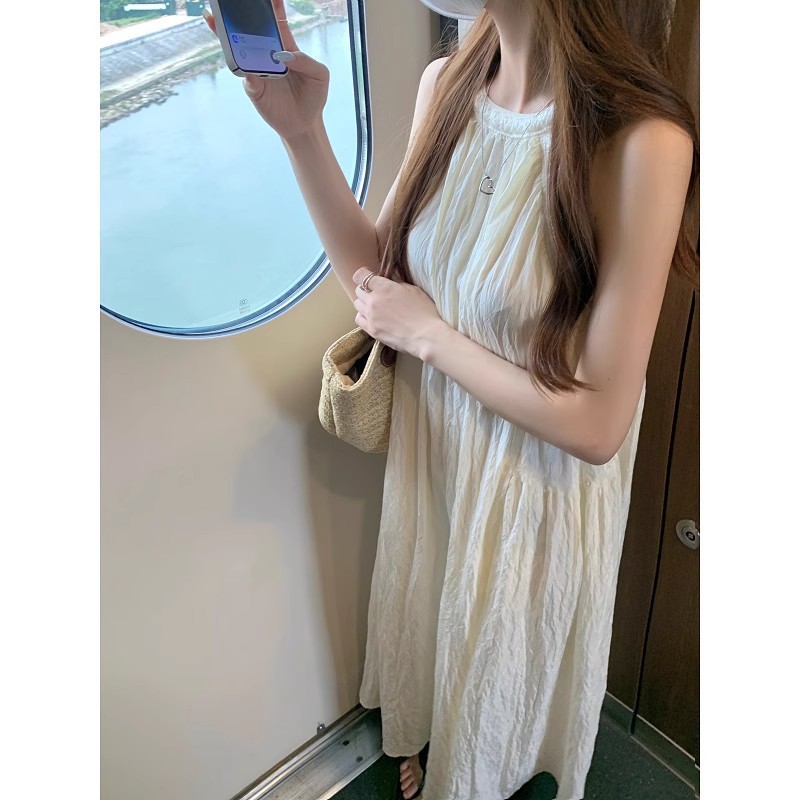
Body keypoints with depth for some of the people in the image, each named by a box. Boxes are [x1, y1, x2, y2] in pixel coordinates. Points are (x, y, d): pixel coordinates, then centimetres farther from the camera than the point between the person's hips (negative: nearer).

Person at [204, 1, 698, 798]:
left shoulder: (642, 141, -28)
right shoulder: (445, 84, -9)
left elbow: (599, 422, -24)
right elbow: (378, 273, -3)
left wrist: (428, 334, -19)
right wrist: (300, 130, -15)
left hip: (535, 485, -5)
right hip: (427, 445, 5)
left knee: (501, 663, 25)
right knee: (427, 622, 32)